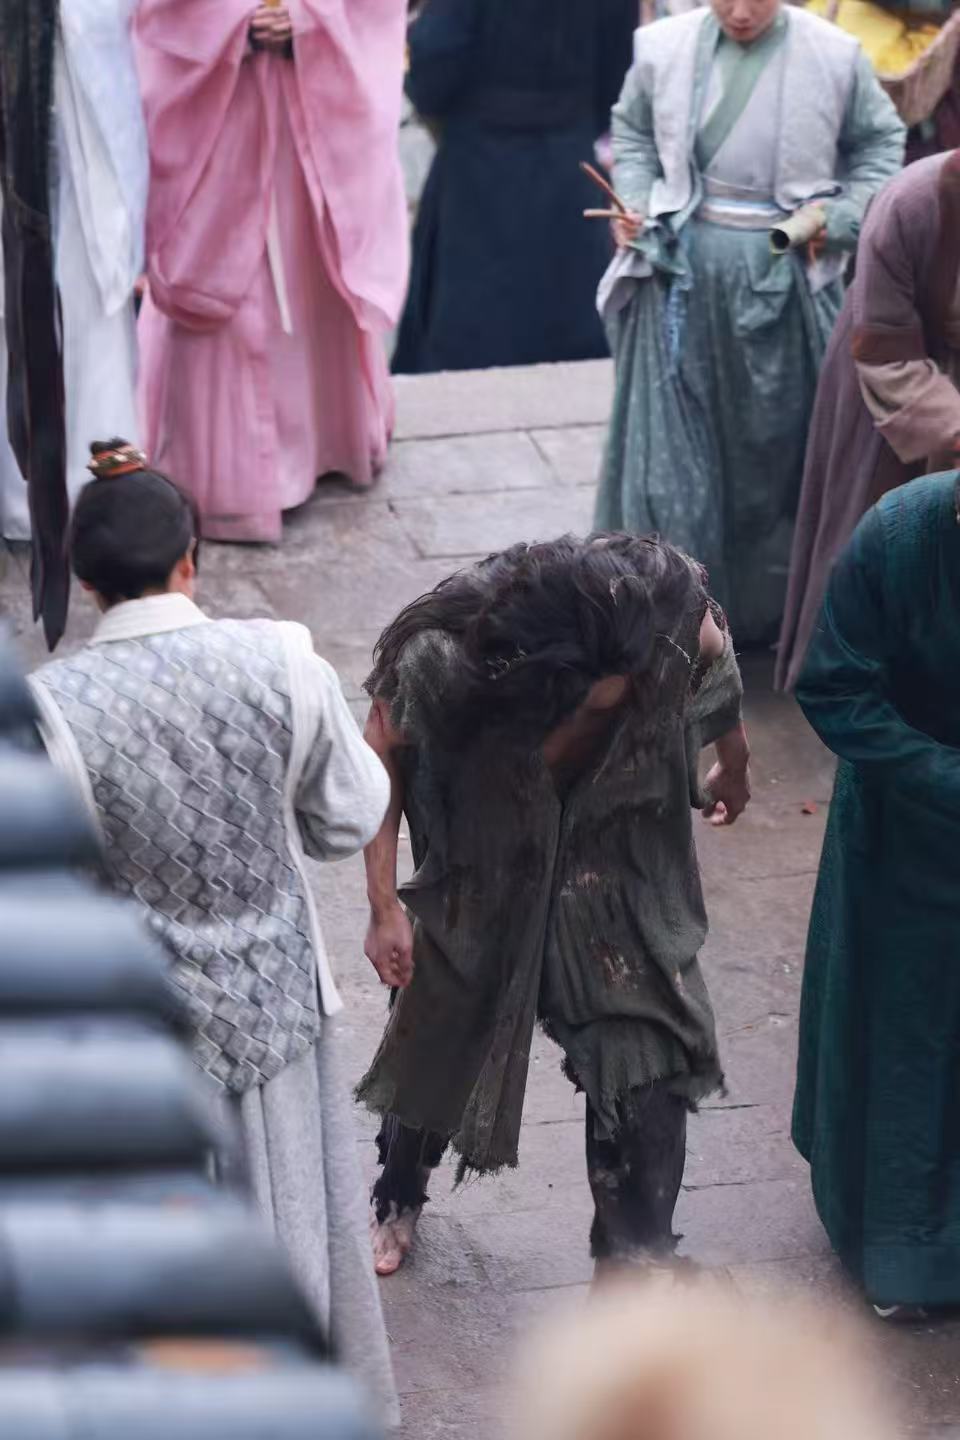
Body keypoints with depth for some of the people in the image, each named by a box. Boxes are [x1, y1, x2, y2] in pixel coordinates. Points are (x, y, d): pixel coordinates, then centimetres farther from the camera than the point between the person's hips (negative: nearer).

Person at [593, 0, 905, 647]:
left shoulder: (835, 56, -6)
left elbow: (880, 142, 7)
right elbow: (633, 134, 12)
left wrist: (841, 221, -5)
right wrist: (633, 203, -3)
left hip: (787, 273, 0)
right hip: (683, 266, 0)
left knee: (782, 440, 9)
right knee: (671, 440, 2)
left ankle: (778, 608, 21)